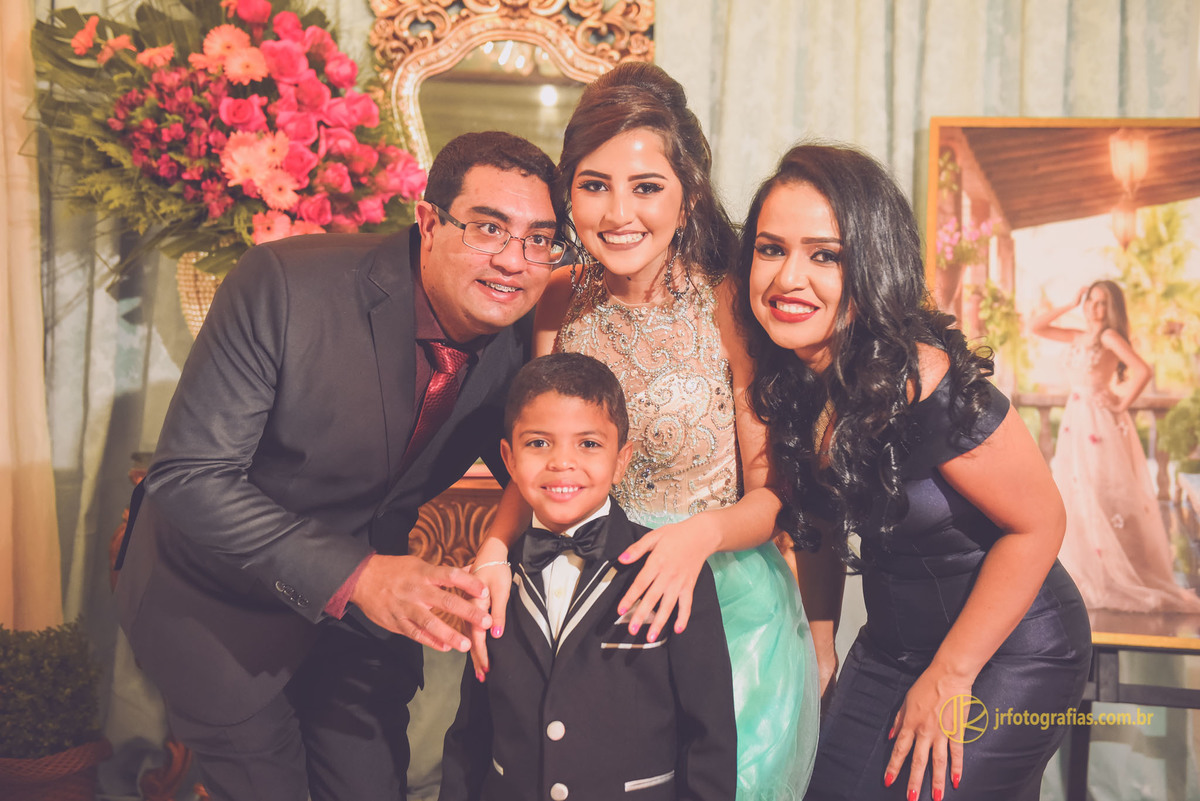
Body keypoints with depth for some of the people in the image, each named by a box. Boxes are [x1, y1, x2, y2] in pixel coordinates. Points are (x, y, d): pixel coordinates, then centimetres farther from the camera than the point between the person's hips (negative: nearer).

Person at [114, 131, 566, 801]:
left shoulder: (515, 351, -13)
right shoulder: (285, 286, -28)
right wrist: (355, 576, -37)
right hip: (222, 611, -3)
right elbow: (190, 477, -28)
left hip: (371, 612, 4)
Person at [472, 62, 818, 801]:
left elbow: (774, 493, -10)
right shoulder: (560, 301, -4)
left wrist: (703, 533, -29)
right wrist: (496, 545, -15)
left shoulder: (732, 308, -16)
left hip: (724, 605, -3)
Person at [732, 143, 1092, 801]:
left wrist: (949, 676, -15)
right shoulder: (785, 385, -7)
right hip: (891, 642, 6)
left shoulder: (927, 386, -29)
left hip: (1009, 650, -6)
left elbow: (1038, 524, -20)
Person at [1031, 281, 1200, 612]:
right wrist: (1071, 304, 9)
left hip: (1099, 424, -8)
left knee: (1105, 501, -6)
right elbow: (1036, 326, 16)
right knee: (1077, 500, 9)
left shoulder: (1109, 336, -9)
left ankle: (1125, 579, 2)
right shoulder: (1079, 337, 13)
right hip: (1076, 423, 8)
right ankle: (1090, 576, 18)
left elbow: (1143, 370, -21)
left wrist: (1121, 405, -13)